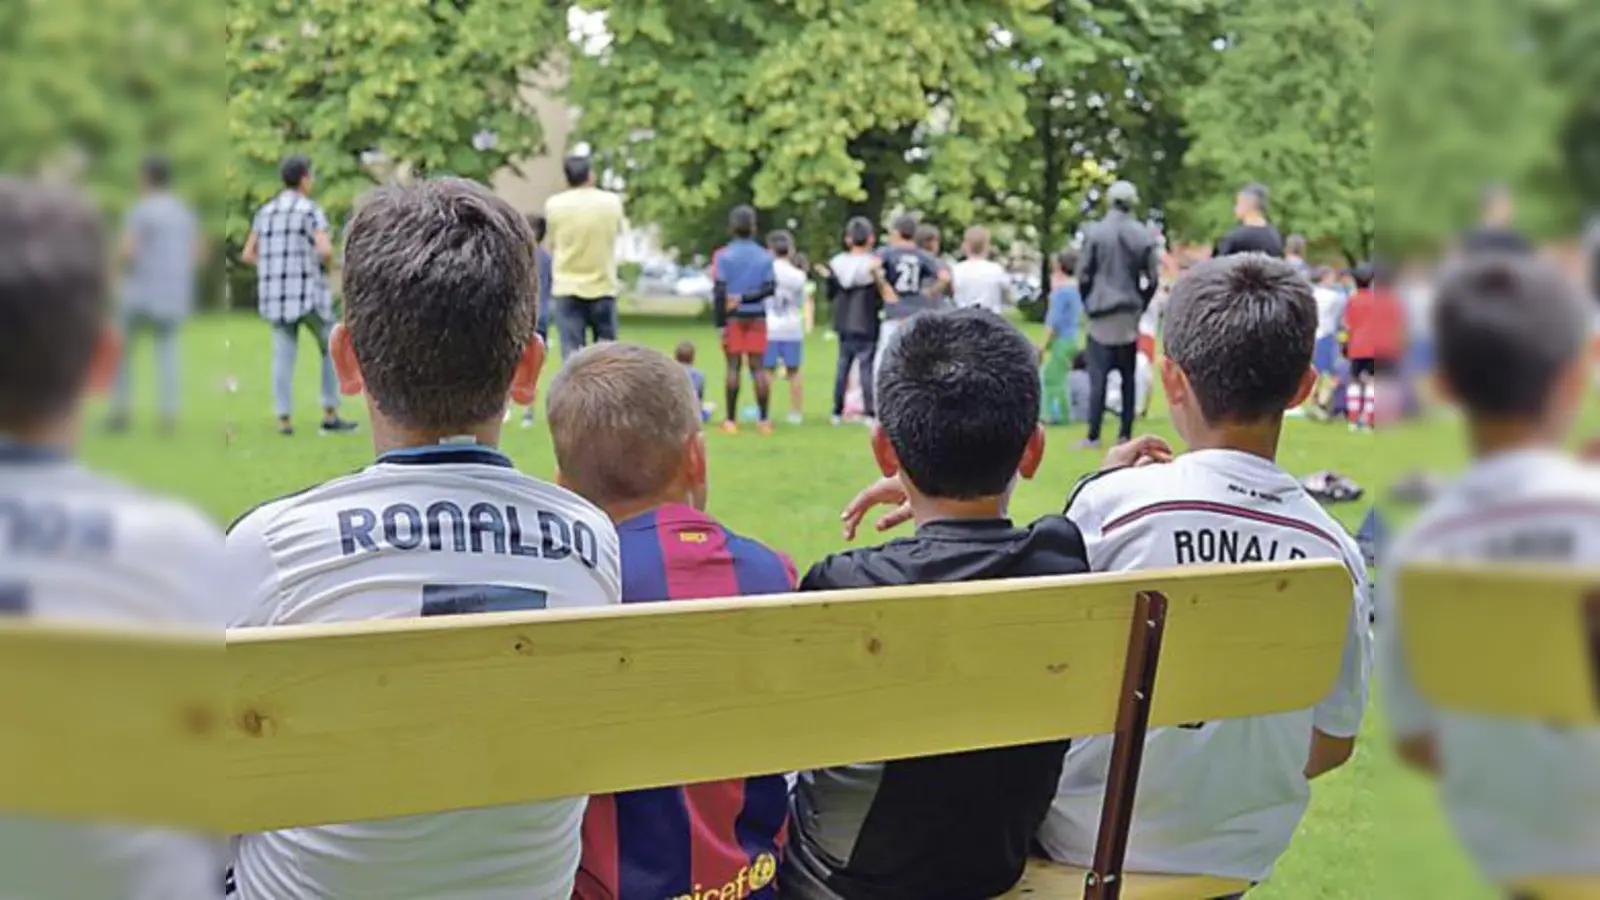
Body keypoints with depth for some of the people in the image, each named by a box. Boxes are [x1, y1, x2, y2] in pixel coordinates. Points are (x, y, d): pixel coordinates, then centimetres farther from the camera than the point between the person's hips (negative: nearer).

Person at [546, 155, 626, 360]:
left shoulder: (554, 205, -3)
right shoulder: (612, 202, 0)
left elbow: (552, 244, 5)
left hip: (566, 289, -1)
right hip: (603, 287, 1)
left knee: (572, 354, -2)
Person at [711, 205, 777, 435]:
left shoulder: (723, 255, -5)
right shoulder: (764, 256, 2)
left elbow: (719, 291, -9)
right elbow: (770, 288, -6)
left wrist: (720, 323, -8)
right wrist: (746, 297, -5)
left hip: (733, 317, -1)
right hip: (757, 316, 1)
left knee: (733, 366, 1)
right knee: (758, 367, 4)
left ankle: (731, 420, 2)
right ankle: (764, 420, 2)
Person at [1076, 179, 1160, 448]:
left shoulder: (1095, 232, -8)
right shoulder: (1144, 236, -3)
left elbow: (1083, 275, -6)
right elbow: (1153, 279, -1)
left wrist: (1089, 304, 8)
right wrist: (1140, 305, 12)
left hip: (1101, 315, -2)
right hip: (1130, 316, 2)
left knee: (1098, 376, -1)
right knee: (1128, 376, 11)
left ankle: (1093, 436, -4)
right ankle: (1125, 433, 11)